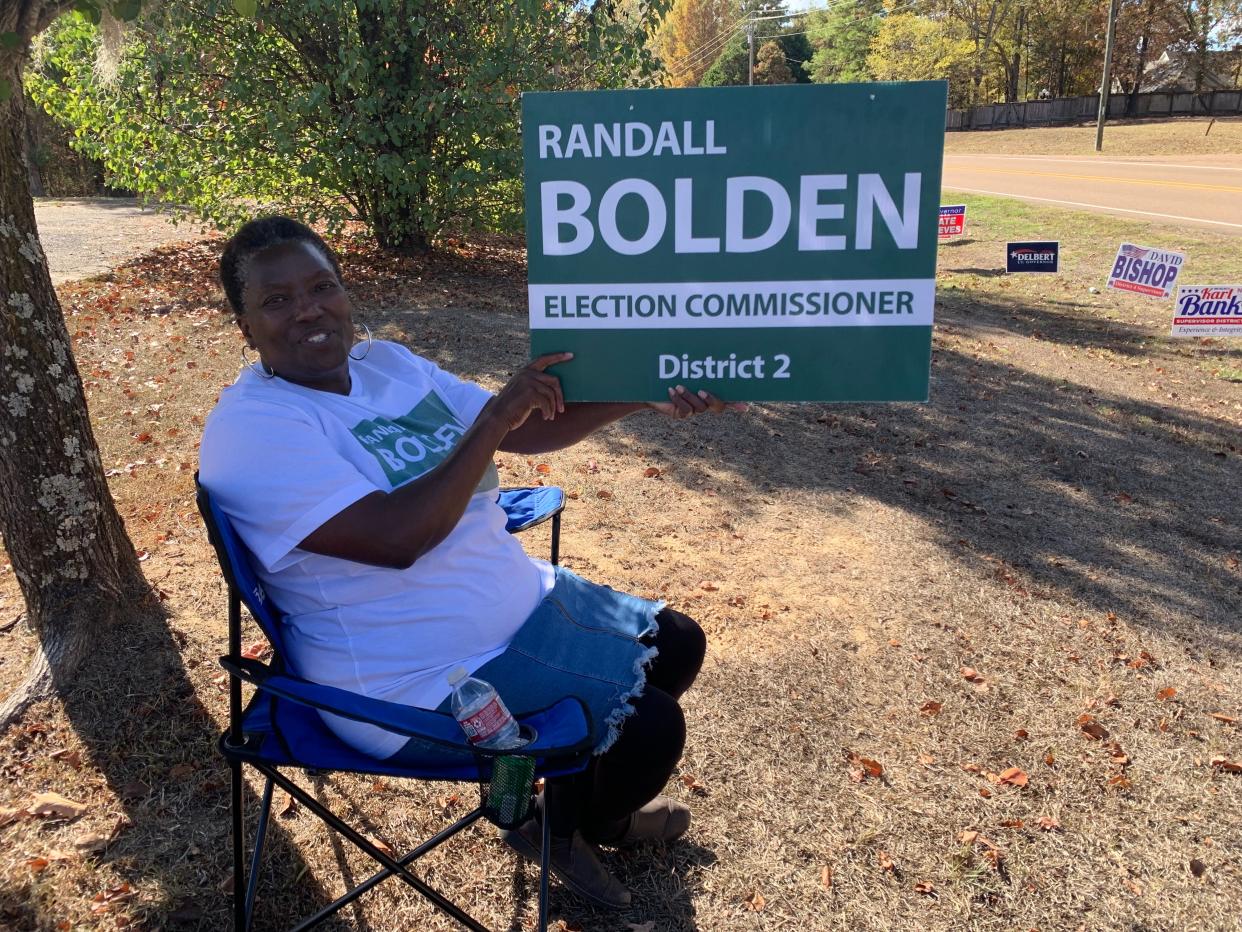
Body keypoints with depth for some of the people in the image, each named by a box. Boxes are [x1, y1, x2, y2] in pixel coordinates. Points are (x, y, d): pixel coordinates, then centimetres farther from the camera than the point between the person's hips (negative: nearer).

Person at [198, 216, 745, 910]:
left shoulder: (387, 362, 4)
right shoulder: (252, 430, -21)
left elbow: (524, 432, 8)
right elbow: (397, 536, -32)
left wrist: (640, 394, -4)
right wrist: (491, 419, -27)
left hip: (522, 601, 9)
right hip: (423, 680, -9)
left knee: (677, 645, 16)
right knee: (651, 728, -13)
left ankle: (583, 800, 36)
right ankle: (564, 824, 21)